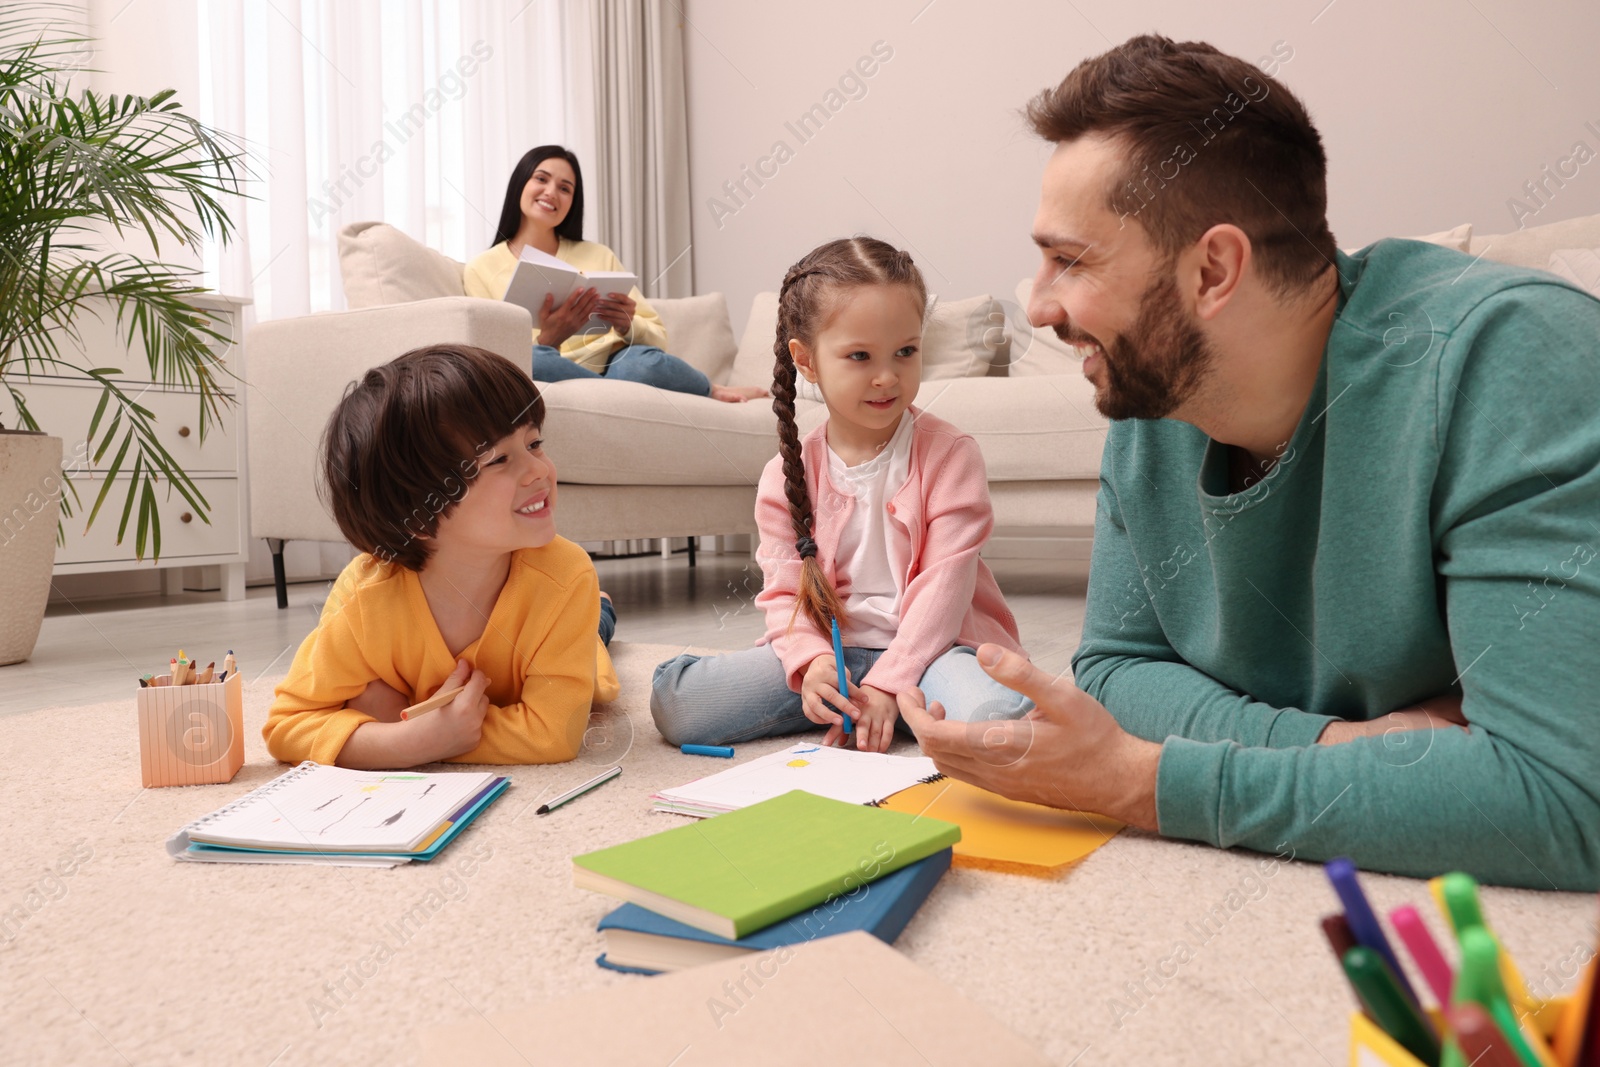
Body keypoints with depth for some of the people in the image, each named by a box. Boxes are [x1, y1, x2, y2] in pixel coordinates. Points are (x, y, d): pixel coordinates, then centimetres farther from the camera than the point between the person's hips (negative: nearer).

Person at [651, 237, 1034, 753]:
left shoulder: (949, 453, -4)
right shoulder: (788, 474, 3)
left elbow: (945, 583, -11)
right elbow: (784, 592, 1)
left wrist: (886, 684, -20)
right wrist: (811, 661, -21)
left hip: (931, 644, -2)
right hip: (830, 648, 3)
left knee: (998, 713, -37)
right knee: (672, 700, -15)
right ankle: (839, 700, -2)